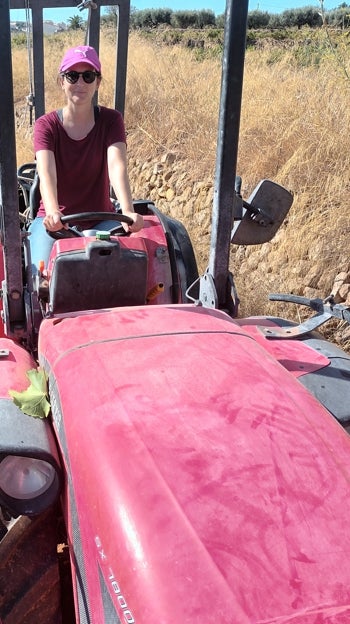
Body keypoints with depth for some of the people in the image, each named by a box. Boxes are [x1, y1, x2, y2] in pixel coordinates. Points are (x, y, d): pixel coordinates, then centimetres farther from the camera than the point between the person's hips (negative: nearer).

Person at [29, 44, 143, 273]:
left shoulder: (111, 120, -2)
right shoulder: (46, 125, -4)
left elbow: (117, 166, -20)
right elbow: (46, 173, -22)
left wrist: (128, 211, -39)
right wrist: (53, 213, -43)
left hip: (101, 218, 1)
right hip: (55, 221, 0)